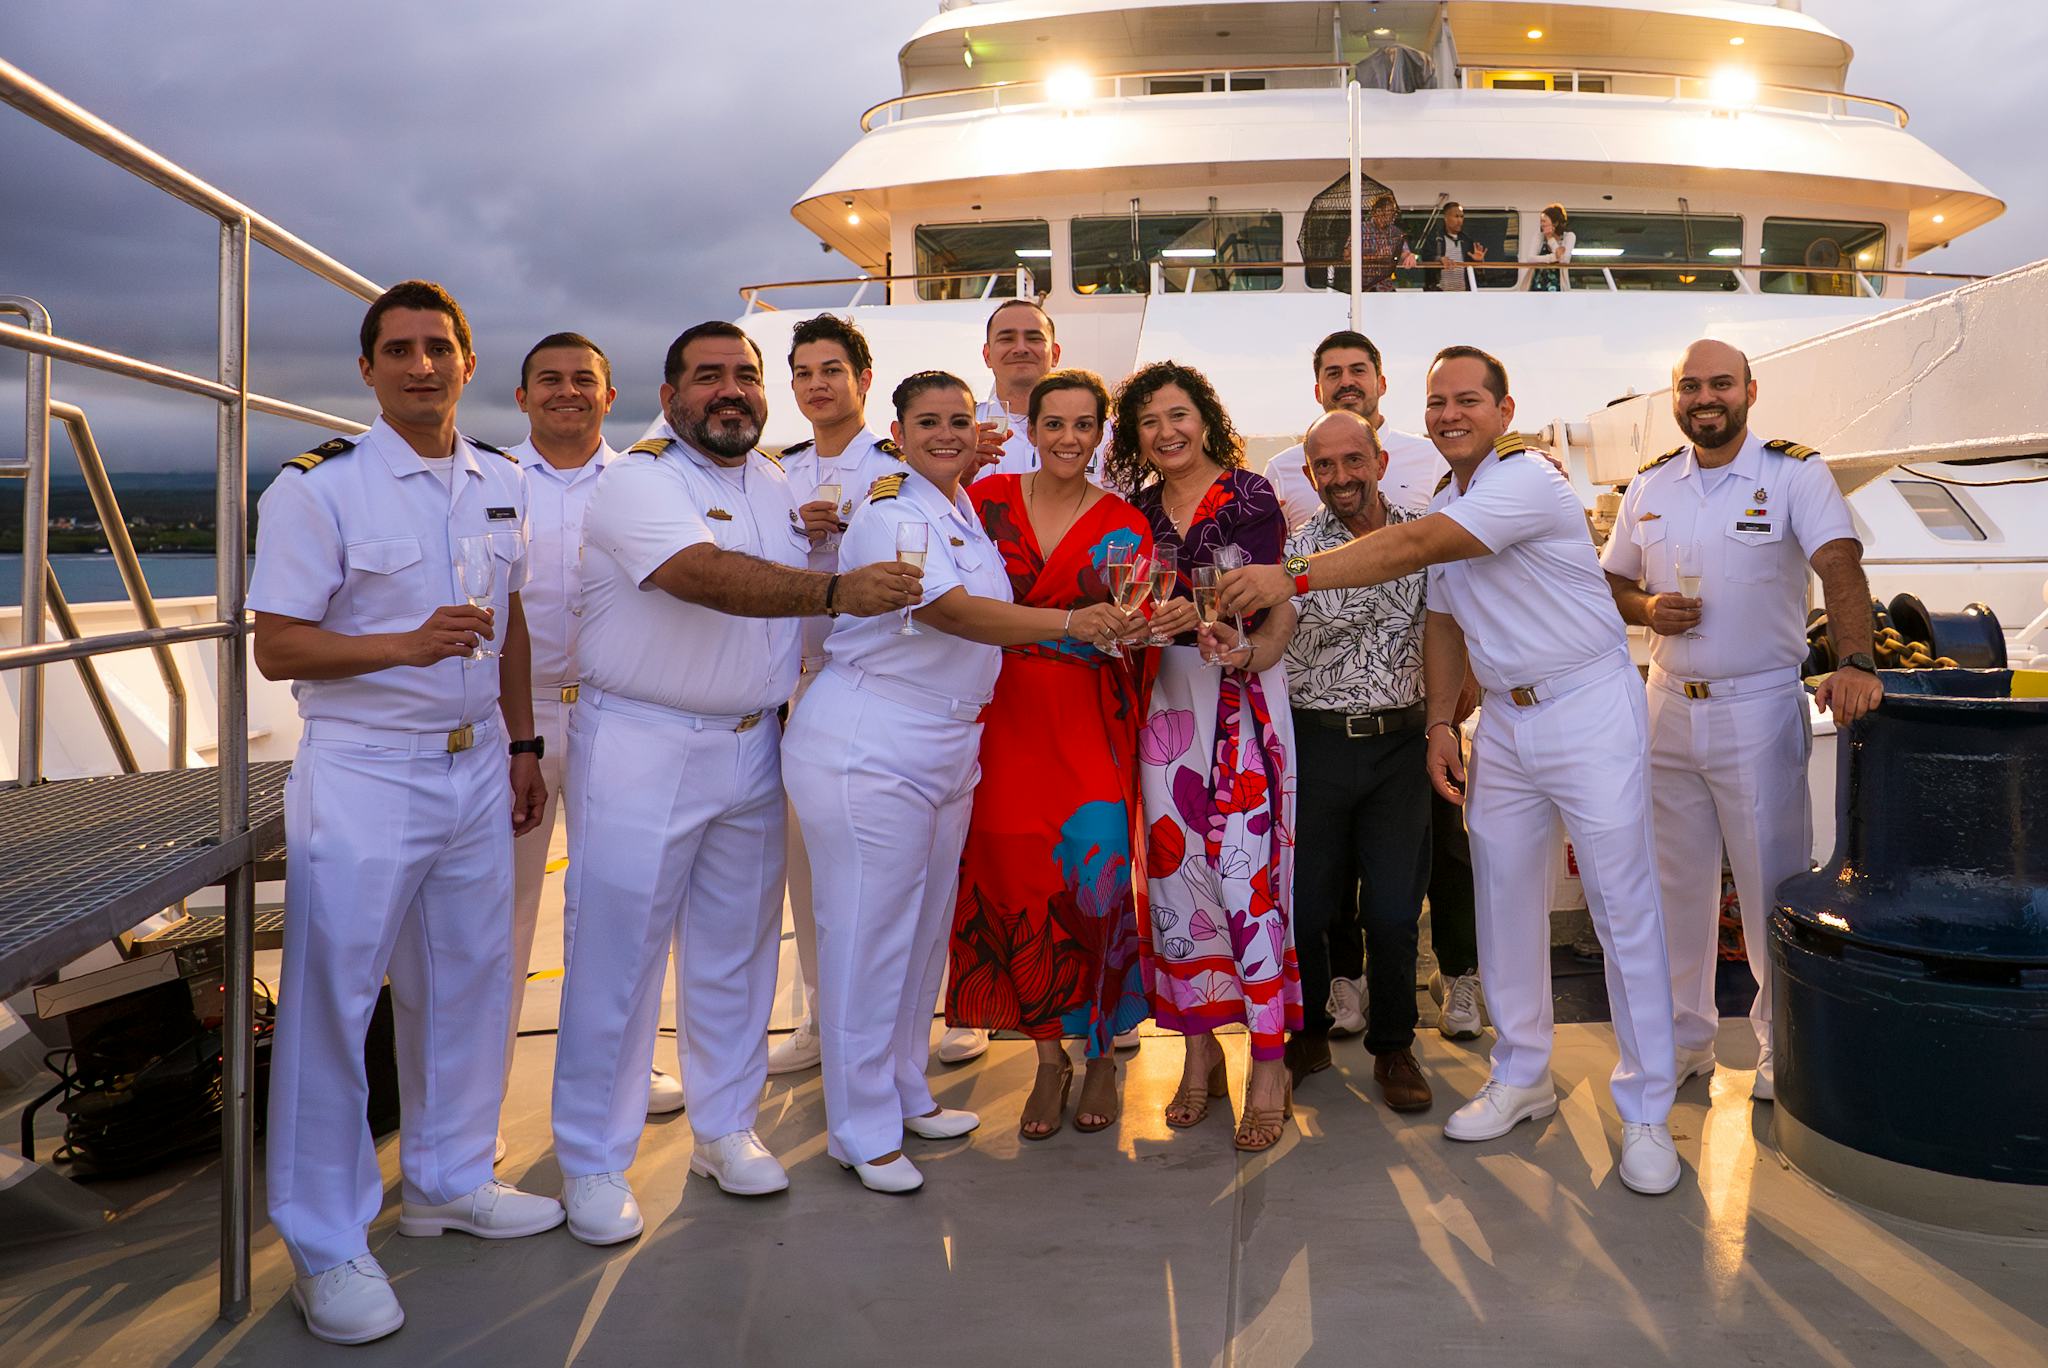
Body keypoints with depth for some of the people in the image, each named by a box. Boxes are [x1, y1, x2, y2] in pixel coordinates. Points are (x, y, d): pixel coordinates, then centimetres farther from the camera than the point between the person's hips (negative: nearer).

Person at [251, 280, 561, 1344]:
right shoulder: (319, 487, -10)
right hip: (363, 775, -6)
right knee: (331, 1001, -1)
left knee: (469, 979, 13)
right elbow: (277, 647, -11)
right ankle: (324, 1245, 13)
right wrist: (411, 645, -24)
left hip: (476, 768, 6)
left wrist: (522, 746, 16)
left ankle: (447, 1180, 32)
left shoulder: (501, 485, 9)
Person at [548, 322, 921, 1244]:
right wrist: (835, 591, -39)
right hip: (642, 750, -6)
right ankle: (592, 1162, 12)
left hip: (752, 747, 7)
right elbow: (707, 576, -29)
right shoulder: (638, 483, -11)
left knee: (737, 950, 13)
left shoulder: (777, 484, 13)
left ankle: (726, 1130, 29)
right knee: (617, 951, -2)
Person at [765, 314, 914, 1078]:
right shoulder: (781, 473, 15)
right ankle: (821, 1018, 23)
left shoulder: (901, 466, -2)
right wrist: (794, 531, -4)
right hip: (802, 676, 5)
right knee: (804, 850, 10)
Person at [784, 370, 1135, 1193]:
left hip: (947, 747, 9)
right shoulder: (889, 517, -14)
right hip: (868, 748, -8)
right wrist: (1067, 622, -34)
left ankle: (905, 1093, 31)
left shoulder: (970, 510, 13)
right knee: (867, 934, -2)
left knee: (925, 927, 15)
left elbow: (982, 616, 19)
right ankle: (862, 1130, 10)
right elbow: (951, 611, -26)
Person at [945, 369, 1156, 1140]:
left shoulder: (1124, 525, 5)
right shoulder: (988, 499, 6)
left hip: (1090, 724, -1)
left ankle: (1101, 1052, 14)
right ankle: (1049, 1058, 17)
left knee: (1097, 882, -7)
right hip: (1006, 720, 1)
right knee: (1018, 887, 1)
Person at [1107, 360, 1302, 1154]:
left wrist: (1248, 656, -22)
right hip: (1168, 699, 4)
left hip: (1244, 698, -4)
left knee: (1246, 871, -8)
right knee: (1173, 869, 4)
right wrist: (1149, 623, -3)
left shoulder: (1249, 495, -1)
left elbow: (1282, 605, -5)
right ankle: (1199, 1050, 18)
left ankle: (1268, 1061, 3)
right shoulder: (1138, 509, 11)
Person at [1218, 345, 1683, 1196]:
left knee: (1624, 909, -3)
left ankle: (1646, 1114, 6)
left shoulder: (1527, 480, -16)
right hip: (1502, 718, 8)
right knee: (1502, 900, 10)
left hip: (1587, 710, -8)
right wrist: (1439, 723, 6)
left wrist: (1295, 577, -30)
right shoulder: (1446, 503, 12)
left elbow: (1413, 547, -27)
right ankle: (1521, 1078, 25)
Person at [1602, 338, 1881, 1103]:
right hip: (1669, 706, 4)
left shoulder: (1795, 473, -6)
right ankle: (1686, 1041, 25)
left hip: (1760, 708, -4)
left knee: (1772, 885, 2)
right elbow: (1613, 582, 15)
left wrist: (1856, 662, -35)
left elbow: (1839, 565, -20)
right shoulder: (1648, 486, 8)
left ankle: (1783, 1052, 17)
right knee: (1678, 885, 12)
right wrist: (1648, 608, -8)